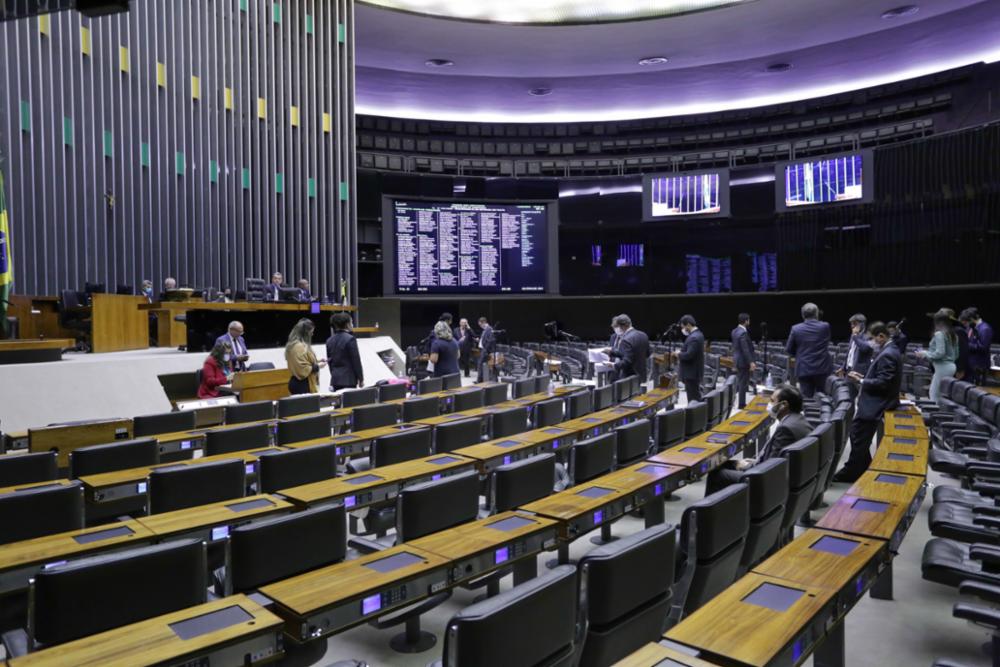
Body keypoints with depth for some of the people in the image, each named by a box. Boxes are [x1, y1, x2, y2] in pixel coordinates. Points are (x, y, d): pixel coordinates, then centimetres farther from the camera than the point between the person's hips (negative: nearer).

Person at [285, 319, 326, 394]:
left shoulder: (294, 344, 15)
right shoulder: (300, 346, -19)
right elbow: (303, 370, -23)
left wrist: (316, 361, 13)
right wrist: (317, 366, -11)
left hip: (298, 383, 11)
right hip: (302, 385, -11)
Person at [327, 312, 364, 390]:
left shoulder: (329, 341, 10)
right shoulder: (350, 339, -11)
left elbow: (329, 360, 15)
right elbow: (356, 360, -10)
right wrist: (361, 379, -3)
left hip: (335, 379, 7)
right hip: (348, 379, -7)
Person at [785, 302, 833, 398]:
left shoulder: (796, 329, -6)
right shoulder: (825, 326, -4)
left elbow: (788, 350, 2)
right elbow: (827, 344, 14)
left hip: (804, 369, 0)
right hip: (822, 368, 1)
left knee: (806, 399, 3)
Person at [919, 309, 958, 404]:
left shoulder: (939, 334, -14)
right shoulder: (953, 334, 12)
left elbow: (940, 352, -20)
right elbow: (956, 355, 18)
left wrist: (925, 354, -7)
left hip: (942, 367, -9)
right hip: (951, 366, 9)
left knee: (934, 395, -3)